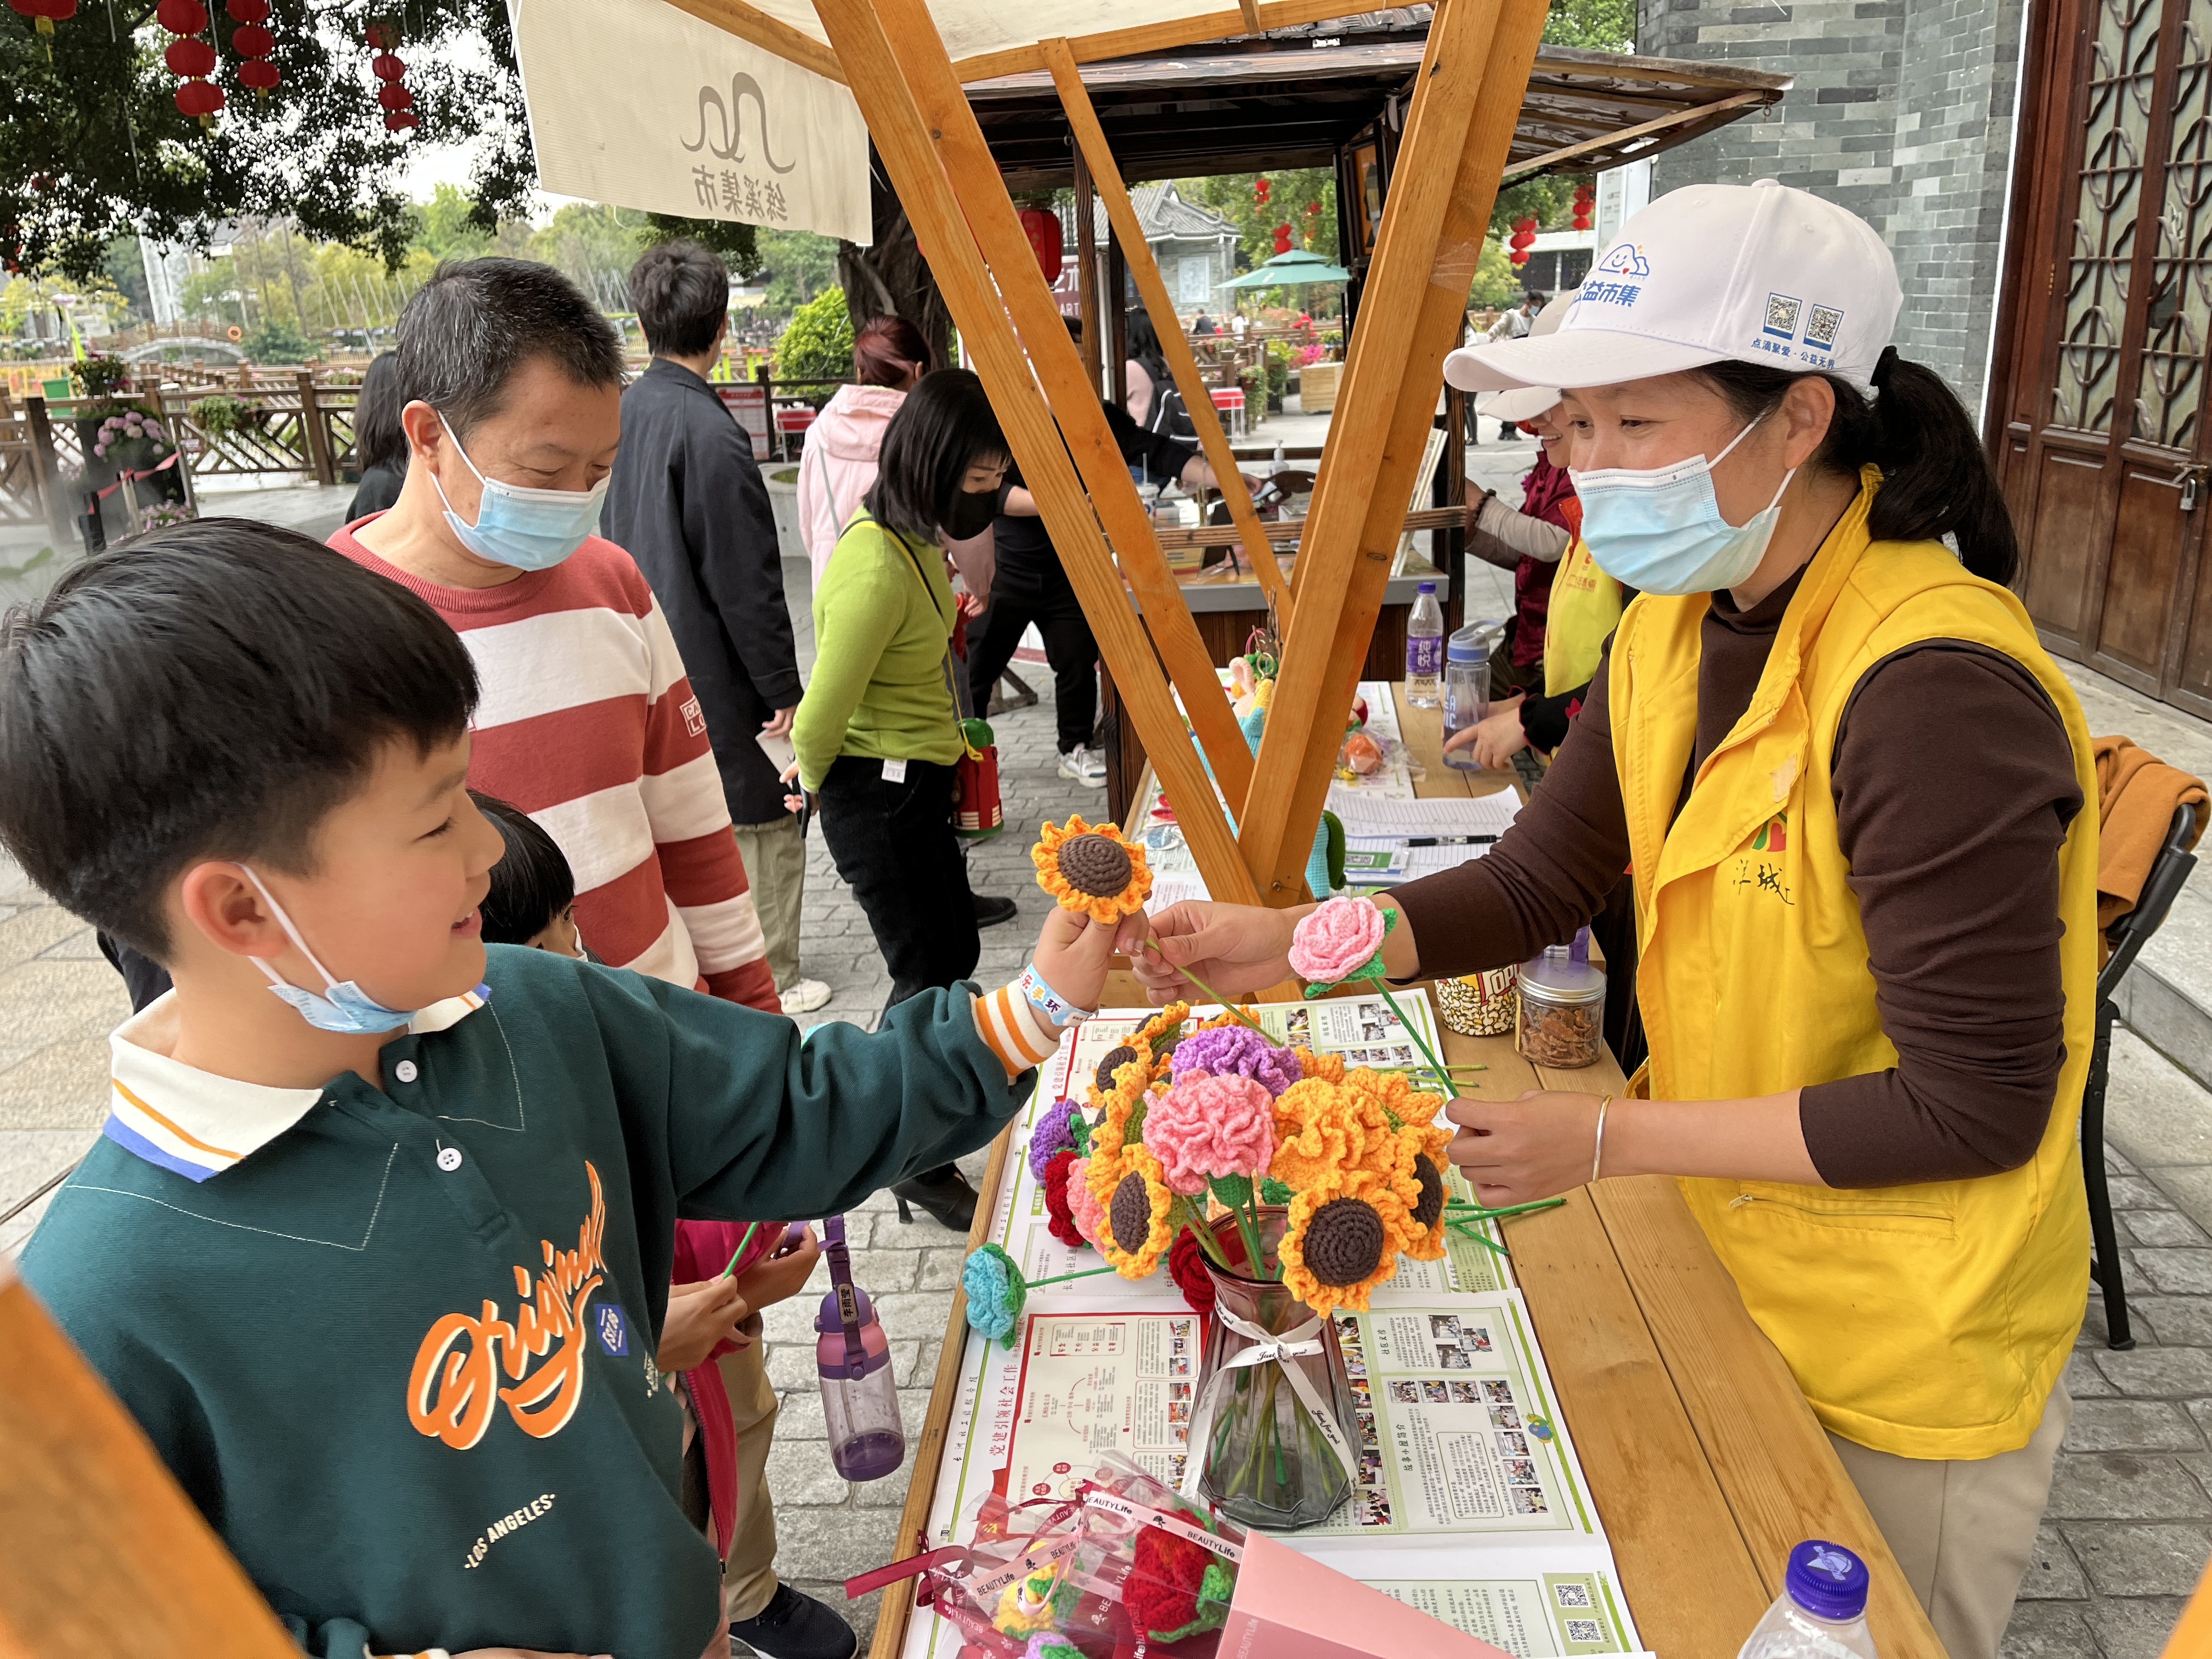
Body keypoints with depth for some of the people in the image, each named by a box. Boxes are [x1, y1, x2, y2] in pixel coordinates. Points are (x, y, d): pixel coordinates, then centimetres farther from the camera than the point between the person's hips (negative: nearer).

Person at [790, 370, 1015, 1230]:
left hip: (915, 784, 10)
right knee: (930, 975, 4)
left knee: (953, 954, 21)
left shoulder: (914, 539, 4)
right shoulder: (878, 569, -26)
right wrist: (819, 784, -5)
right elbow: (818, 722, -21)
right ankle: (920, 1167, 23)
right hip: (879, 796, -10)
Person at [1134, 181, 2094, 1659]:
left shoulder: (1935, 690, -30)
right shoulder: (1676, 628, -4)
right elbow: (1539, 882, -1)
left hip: (1907, 1366, -7)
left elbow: (1975, 1108, -26)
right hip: (1732, 1276, 7)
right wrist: (1289, 943, -14)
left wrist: (1613, 1139, -24)